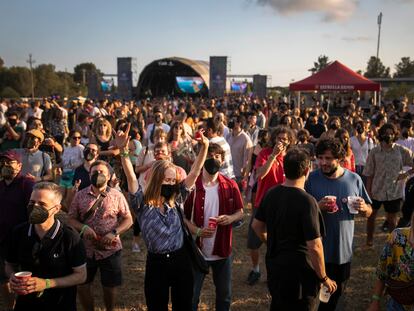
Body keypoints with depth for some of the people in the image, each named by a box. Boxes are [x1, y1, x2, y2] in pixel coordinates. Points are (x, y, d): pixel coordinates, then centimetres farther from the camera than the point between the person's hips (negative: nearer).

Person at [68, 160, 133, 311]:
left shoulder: (117, 196, -4)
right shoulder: (80, 195, 0)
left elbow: (128, 219, -2)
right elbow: (71, 218, 3)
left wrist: (114, 233, -17)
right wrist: (83, 227, -16)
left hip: (110, 250, -1)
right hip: (85, 249, 2)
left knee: (109, 286, 10)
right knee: (82, 286, 10)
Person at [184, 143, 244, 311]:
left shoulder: (230, 185, -3)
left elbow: (240, 212, 6)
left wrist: (230, 218, -16)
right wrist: (197, 231, -23)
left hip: (223, 250, 2)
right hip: (197, 250, -2)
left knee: (224, 295, 18)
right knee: (191, 295, 11)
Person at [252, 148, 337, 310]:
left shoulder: (271, 194, -3)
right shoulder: (307, 201, -25)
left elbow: (256, 225, 9)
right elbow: (314, 247, -25)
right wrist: (324, 278, -12)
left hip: (274, 268, 7)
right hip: (299, 273, -6)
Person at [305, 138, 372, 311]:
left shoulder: (354, 179, -4)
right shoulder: (312, 179, -9)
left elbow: (369, 212, 5)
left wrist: (363, 208, -18)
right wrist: (317, 207, -25)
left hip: (344, 249, 2)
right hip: (317, 250, -2)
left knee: (336, 293, 21)